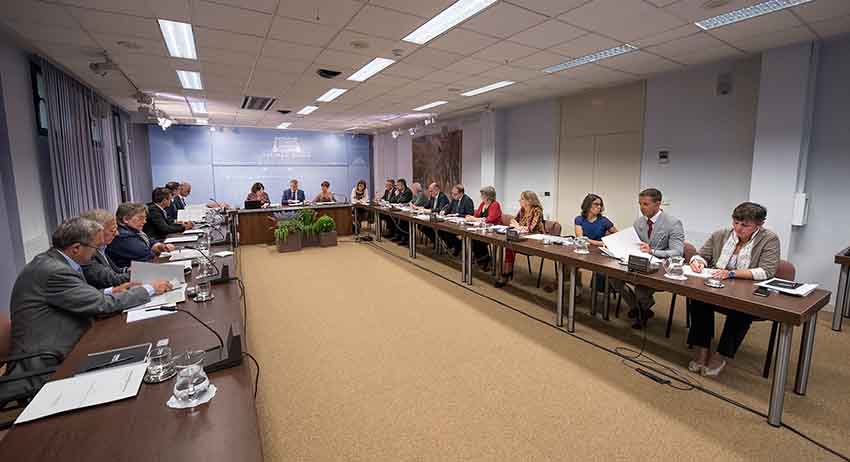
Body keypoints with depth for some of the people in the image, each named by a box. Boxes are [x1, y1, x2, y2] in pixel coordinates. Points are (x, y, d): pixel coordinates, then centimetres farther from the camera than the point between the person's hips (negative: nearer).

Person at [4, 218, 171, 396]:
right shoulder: (53, 271, -22)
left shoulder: (50, 261, 5)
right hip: (47, 364, -8)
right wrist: (150, 289, -11)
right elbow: (103, 304, -20)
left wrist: (112, 292, 4)